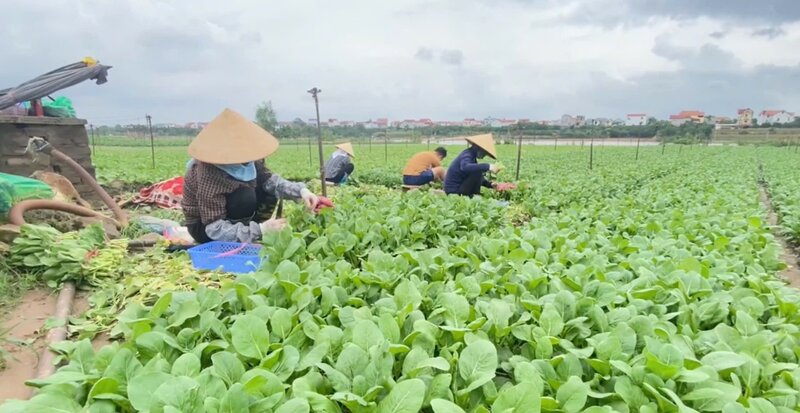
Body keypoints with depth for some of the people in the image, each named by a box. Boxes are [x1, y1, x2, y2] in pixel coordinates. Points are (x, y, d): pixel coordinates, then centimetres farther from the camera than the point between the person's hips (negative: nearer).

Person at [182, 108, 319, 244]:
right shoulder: (209, 174, -35)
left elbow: (268, 179, -8)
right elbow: (215, 228, -35)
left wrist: (301, 191, -24)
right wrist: (260, 229, -43)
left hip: (228, 213, 7)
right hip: (204, 227, -7)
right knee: (245, 197, -32)